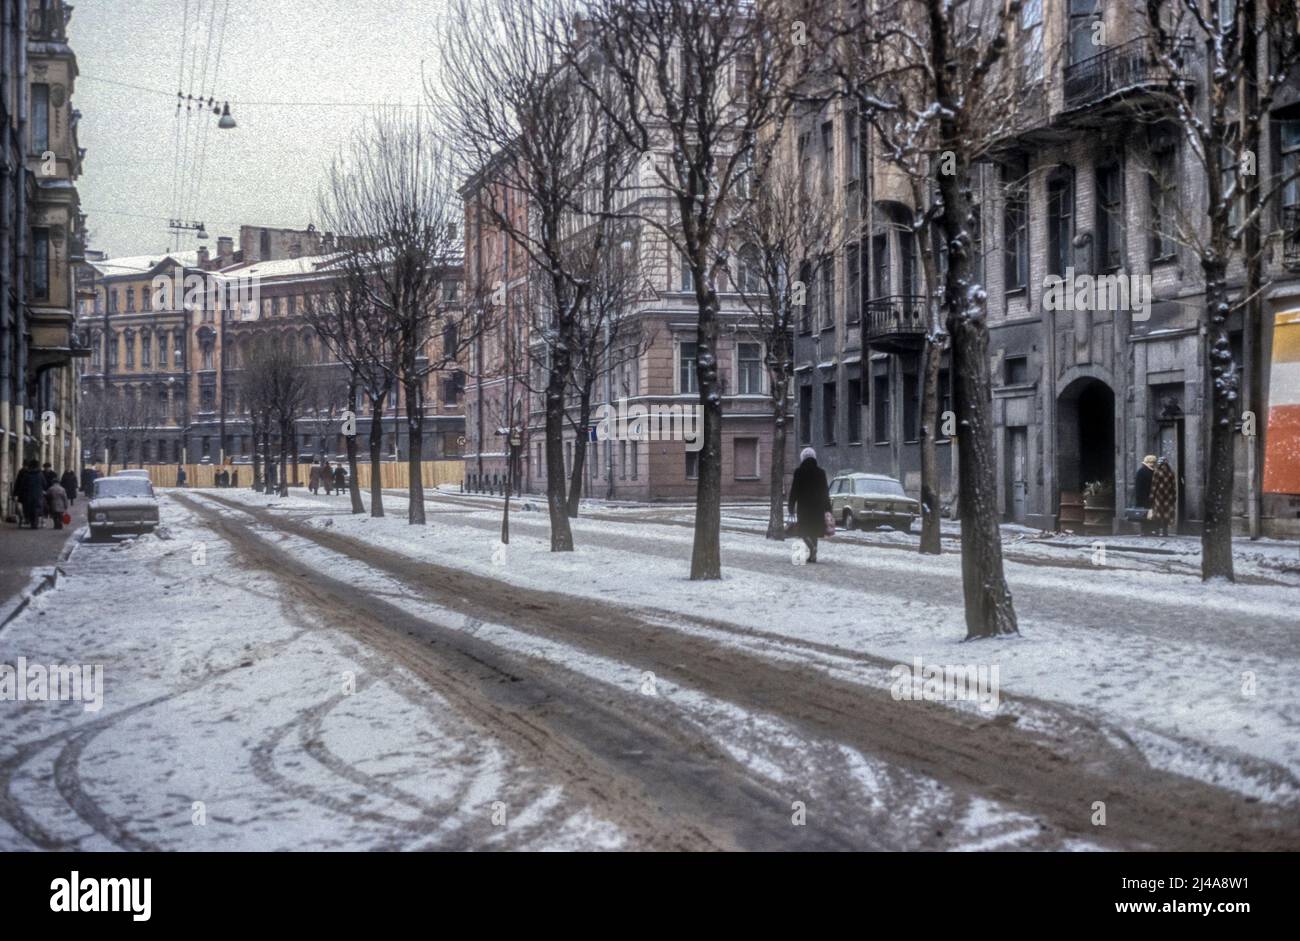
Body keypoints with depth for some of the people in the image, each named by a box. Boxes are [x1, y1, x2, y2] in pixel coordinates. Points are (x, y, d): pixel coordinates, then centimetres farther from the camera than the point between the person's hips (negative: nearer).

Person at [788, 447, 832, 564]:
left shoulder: (798, 472, -6)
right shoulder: (821, 472, 2)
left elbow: (794, 491, -5)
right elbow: (825, 492, 6)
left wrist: (791, 506, 2)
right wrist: (827, 509, 11)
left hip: (803, 506, -3)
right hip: (817, 507, 3)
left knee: (804, 530, 3)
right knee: (814, 531, 12)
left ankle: (812, 547, -23)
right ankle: (812, 555, 13)